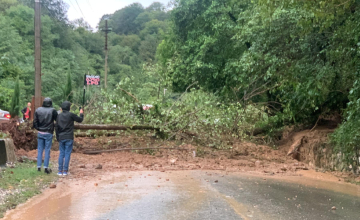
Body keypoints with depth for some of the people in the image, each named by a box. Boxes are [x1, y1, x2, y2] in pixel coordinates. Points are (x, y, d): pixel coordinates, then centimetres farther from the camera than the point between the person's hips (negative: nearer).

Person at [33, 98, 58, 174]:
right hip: (48, 133, -3)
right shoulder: (53, 111, -9)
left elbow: (35, 122, -1)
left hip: (40, 133, 3)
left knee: (40, 150, 11)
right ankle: (46, 167, 4)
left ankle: (39, 166, 12)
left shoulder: (38, 110, -1)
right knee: (47, 150, 4)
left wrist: (38, 128, 10)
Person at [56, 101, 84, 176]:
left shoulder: (59, 116, 6)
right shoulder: (71, 115, -9)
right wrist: (81, 114, 21)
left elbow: (56, 127, 10)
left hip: (61, 138, 4)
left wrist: (57, 137, 18)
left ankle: (60, 171, 7)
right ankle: (65, 171, 0)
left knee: (61, 154, 9)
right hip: (69, 138, -4)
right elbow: (80, 120, 1)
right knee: (67, 154, 0)